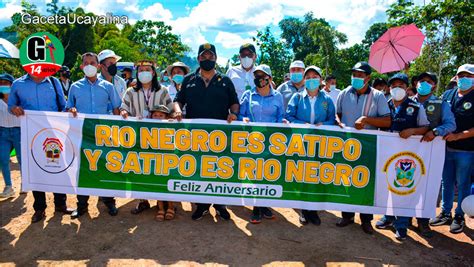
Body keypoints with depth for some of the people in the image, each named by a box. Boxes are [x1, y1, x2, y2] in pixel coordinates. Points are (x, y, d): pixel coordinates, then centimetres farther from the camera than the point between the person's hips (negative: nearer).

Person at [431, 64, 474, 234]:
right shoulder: (447, 95, 7)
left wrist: (457, 136, -19)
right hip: (446, 148, 4)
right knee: (446, 182, 13)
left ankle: (459, 217, 21)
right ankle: (445, 213, 27)